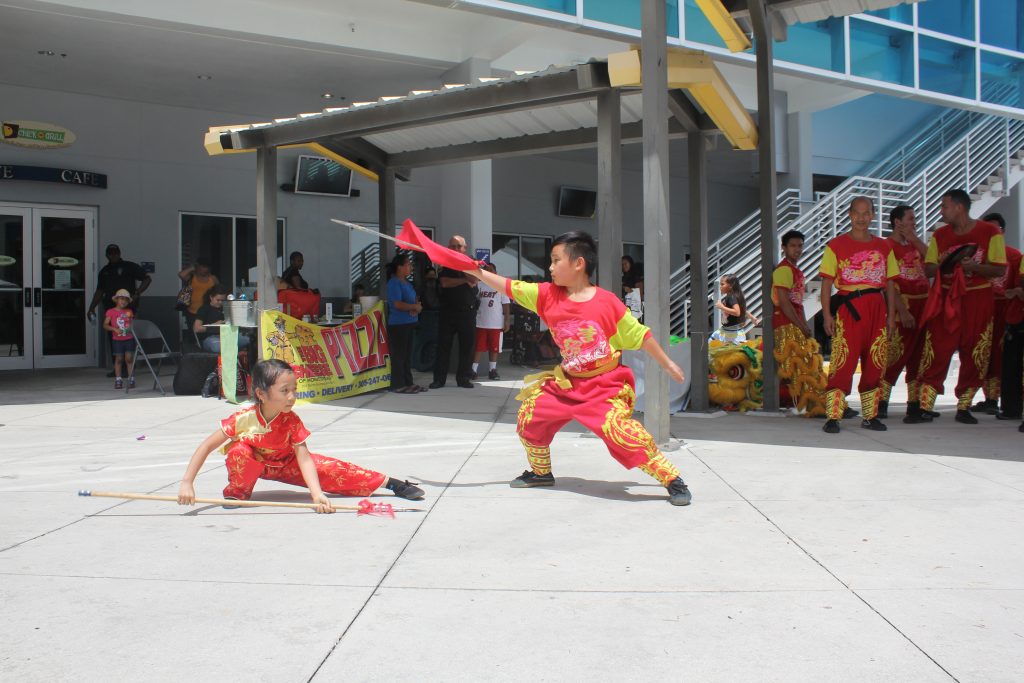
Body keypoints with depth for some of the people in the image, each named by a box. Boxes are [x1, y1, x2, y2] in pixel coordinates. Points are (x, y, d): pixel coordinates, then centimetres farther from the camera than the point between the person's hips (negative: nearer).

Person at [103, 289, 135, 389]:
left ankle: (131, 379, 6)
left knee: (129, 358, 1)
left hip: (129, 339, 2)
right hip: (117, 340, -2)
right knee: (118, 358, 3)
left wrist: (131, 328, -5)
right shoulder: (111, 312, -2)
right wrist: (114, 329, -18)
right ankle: (118, 380, 9)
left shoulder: (129, 312, 7)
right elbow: (105, 325, -4)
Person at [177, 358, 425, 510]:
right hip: (255, 462, 0)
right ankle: (238, 491, -5)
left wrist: (317, 494, -47)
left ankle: (389, 482, -10)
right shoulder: (244, 418, -32)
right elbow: (207, 446, -27)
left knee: (330, 468, -18)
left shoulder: (292, 421, -26)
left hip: (286, 463, 1)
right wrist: (187, 482, -36)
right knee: (239, 451, -35)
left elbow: (304, 459, -32)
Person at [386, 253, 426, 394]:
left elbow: (414, 300, 18)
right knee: (398, 355, -4)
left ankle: (408, 382, 21)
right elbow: (398, 304, -21)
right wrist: (415, 307, -10)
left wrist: (417, 307, -4)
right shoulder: (394, 283, -12)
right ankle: (398, 385, 0)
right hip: (398, 324, -9)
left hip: (409, 323, 9)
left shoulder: (406, 282, 15)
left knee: (408, 354, 13)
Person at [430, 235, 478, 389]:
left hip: (468, 312, 0)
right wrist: (464, 280, -8)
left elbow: (474, 280, -12)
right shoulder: (445, 265, 7)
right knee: (443, 345, 0)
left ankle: (463, 378, 10)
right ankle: (439, 379, 4)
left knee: (466, 346, 1)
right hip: (448, 311, 0)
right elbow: (445, 283, -10)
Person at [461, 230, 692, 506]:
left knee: (619, 429, -25)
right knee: (529, 413, 7)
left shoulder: (607, 302, -14)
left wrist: (668, 364, 1)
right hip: (568, 383, 6)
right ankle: (541, 472, 31)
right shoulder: (548, 295, -2)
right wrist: (476, 271, -9)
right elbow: (511, 287, -2)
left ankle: (672, 479, -10)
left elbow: (639, 335, -6)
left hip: (607, 385, -6)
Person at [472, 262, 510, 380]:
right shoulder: (479, 285, 7)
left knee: (494, 348, 6)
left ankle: (492, 370, 15)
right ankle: (473, 370, 4)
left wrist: (507, 320, -4)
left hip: (496, 324, 0)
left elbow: (505, 304, 2)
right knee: (478, 347, 1)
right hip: (480, 323, 1)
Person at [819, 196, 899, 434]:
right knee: (842, 362, -10)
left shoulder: (884, 247, 14)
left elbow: (889, 283, 15)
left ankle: (870, 415, 15)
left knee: (875, 363, 5)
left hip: (877, 308, 4)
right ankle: (833, 417, -8)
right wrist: (827, 314, -8)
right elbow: (826, 283, -1)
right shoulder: (836, 245, 3)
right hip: (848, 307, -4)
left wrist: (891, 314, 7)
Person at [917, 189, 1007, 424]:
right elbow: (928, 270, 8)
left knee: (974, 357, 2)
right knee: (935, 354, -6)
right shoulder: (939, 235, 8)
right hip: (945, 300, 2)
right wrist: (942, 262, -14)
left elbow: (1000, 269, -4)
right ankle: (925, 407, -6)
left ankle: (963, 407, 12)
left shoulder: (990, 232, -1)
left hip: (978, 301, -1)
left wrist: (973, 266, -20)